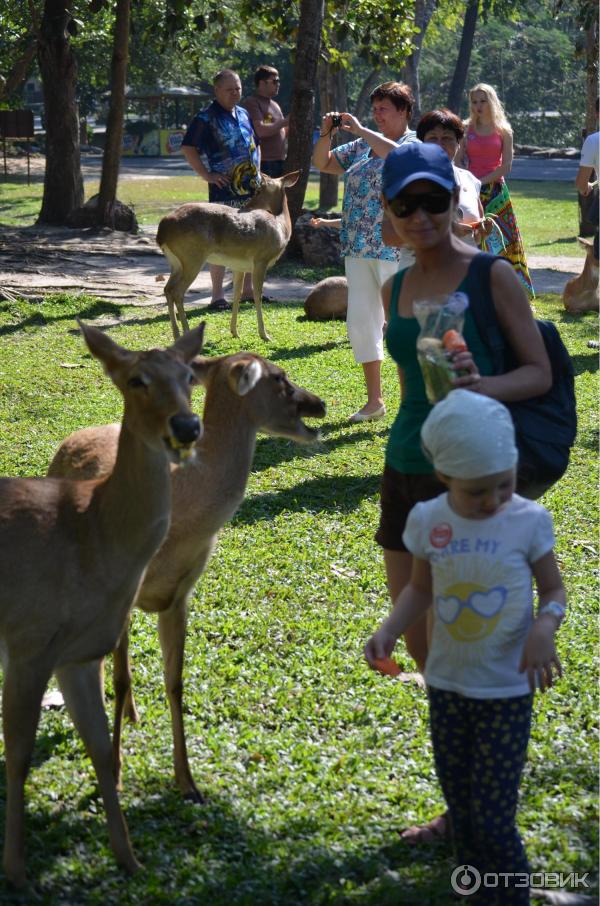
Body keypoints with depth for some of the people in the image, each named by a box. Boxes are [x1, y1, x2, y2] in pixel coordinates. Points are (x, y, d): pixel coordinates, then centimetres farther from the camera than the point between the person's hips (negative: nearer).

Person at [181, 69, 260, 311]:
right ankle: (217, 296, -4)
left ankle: (247, 289, 23)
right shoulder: (206, 117, -8)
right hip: (224, 191, -8)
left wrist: (257, 171, 16)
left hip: (251, 189, 8)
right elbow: (187, 148, -13)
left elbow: (255, 144, 29)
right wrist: (207, 175, -15)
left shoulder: (243, 114, 16)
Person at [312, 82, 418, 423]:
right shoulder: (363, 146, 14)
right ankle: (375, 401, 18)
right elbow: (322, 163, 18)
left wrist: (361, 130, -22)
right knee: (360, 323, 8)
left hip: (398, 251, -7)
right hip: (359, 250, 7)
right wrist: (326, 134, 0)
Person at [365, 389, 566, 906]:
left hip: (507, 693, -3)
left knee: (493, 820, -5)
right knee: (463, 814, 14)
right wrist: (389, 631, -9)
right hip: (447, 688, 3)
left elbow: (554, 590, -3)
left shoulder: (529, 521, -13)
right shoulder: (427, 521, -6)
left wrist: (546, 625, -25)